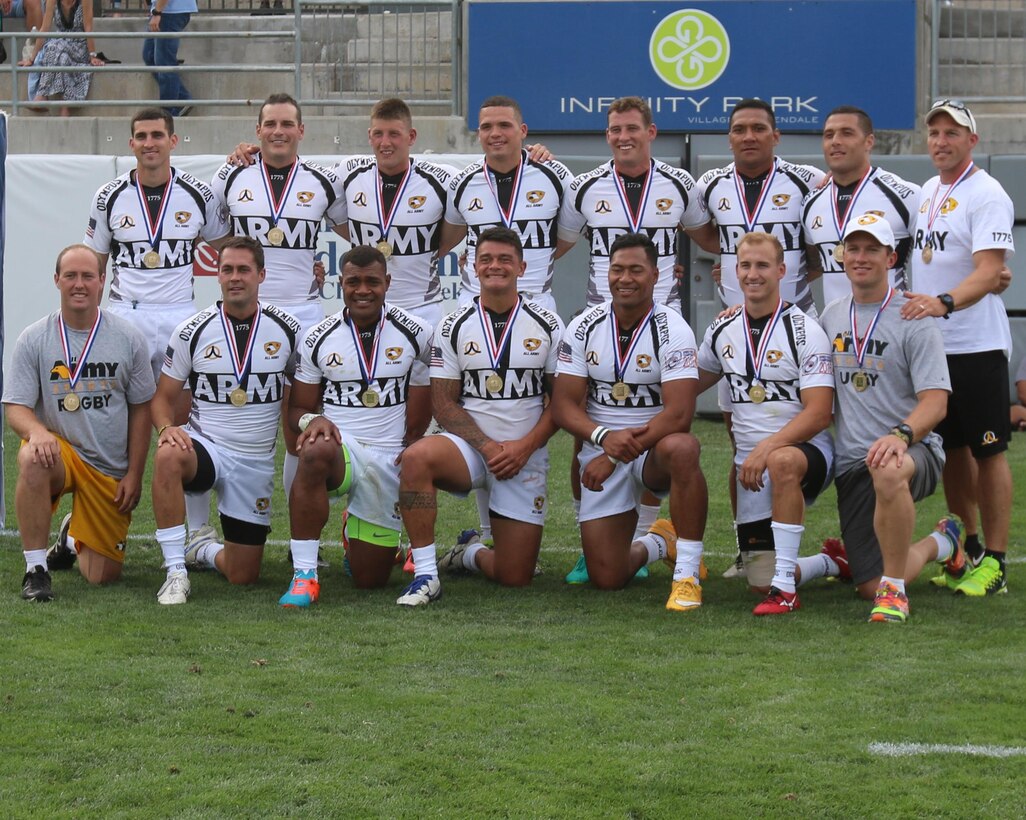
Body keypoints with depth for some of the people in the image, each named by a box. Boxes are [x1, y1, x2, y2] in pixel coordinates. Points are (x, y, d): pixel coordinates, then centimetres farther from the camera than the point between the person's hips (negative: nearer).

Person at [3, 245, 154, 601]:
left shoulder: (128, 338, -1)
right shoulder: (33, 339, -5)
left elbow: (140, 409, 5)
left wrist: (134, 475, 0)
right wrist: (36, 431, -31)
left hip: (110, 471, 2)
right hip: (58, 450, -1)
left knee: (101, 575, -1)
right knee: (32, 461, -40)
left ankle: (74, 534, 37)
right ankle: (36, 569, -25)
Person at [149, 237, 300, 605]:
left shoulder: (287, 330, -1)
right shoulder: (192, 330, -3)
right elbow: (164, 397, 2)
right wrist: (166, 428, -19)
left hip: (256, 462, 2)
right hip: (205, 446, -1)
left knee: (243, 576, 1)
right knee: (169, 456, -40)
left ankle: (204, 551, 39)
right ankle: (175, 571, -30)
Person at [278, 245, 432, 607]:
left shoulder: (416, 333, 0)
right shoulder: (318, 339, 2)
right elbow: (299, 407, 8)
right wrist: (312, 420, -16)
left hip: (390, 461, 1)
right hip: (341, 446, -1)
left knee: (370, 579, 2)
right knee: (316, 451, -41)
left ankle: (357, 532, 42)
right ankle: (304, 576, -35)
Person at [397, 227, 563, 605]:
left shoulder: (548, 327, 2)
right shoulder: (453, 327, 2)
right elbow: (445, 404, -1)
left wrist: (524, 447, -13)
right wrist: (486, 446, -16)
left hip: (526, 457, 1)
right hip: (469, 445, 0)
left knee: (515, 578, -5)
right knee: (417, 458, -36)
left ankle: (472, 555, 32)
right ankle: (425, 575, -27)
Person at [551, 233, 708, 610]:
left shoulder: (672, 330, -11)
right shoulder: (585, 327, -1)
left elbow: (678, 414, -21)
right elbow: (564, 406, -3)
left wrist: (615, 457, -24)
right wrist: (605, 437, -23)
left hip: (655, 447, -3)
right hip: (601, 451, 3)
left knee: (681, 448, -41)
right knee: (607, 577, -6)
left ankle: (687, 575, -27)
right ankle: (656, 544, 32)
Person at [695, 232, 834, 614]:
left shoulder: (803, 331, -10)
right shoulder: (723, 330, 8)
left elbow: (818, 414, -17)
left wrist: (767, 448, -28)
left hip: (806, 450, -5)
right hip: (752, 463, 6)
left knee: (781, 462, -43)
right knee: (761, 581, -1)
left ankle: (785, 587, -37)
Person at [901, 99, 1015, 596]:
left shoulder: (987, 196, -12)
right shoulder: (927, 191, 13)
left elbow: (988, 273, -23)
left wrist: (944, 302, -38)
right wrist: (913, 305, 12)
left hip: (976, 346, -8)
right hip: (931, 344, 8)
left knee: (988, 452, -3)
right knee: (952, 448, 13)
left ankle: (994, 562, 1)